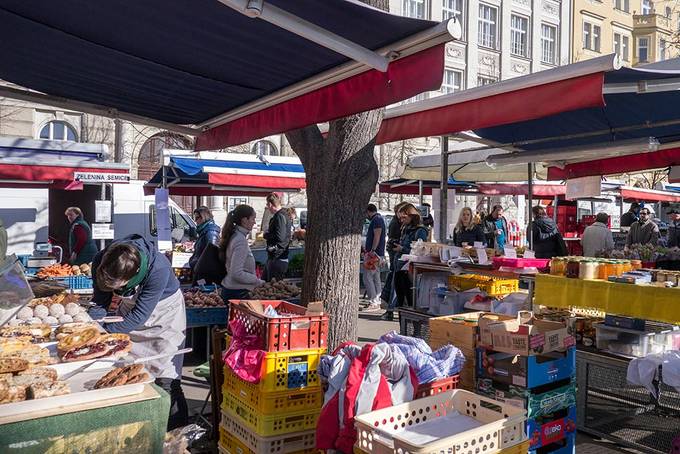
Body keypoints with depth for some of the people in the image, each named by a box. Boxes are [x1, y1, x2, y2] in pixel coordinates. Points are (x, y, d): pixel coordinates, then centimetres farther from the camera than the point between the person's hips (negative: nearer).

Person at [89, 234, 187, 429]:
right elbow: (100, 304, -12)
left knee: (165, 377, -7)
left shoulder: (159, 269, -39)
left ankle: (178, 432, 8)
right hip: (130, 307, 5)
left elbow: (140, 315, -31)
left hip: (164, 309, -5)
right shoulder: (101, 262, -24)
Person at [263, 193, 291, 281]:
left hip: (277, 259, -10)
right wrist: (268, 234, 4)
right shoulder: (284, 214, 13)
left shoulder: (280, 216, -18)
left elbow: (280, 237, -26)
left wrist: (266, 235, -10)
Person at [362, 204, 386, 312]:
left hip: (374, 254, -11)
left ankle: (373, 302, -10)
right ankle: (377, 302, 15)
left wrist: (372, 251, -24)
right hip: (378, 254, 11)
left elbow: (377, 237, -21)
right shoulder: (379, 219, 20)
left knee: (367, 278, -10)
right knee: (376, 278, 11)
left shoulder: (376, 220, -11)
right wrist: (367, 249, 30)